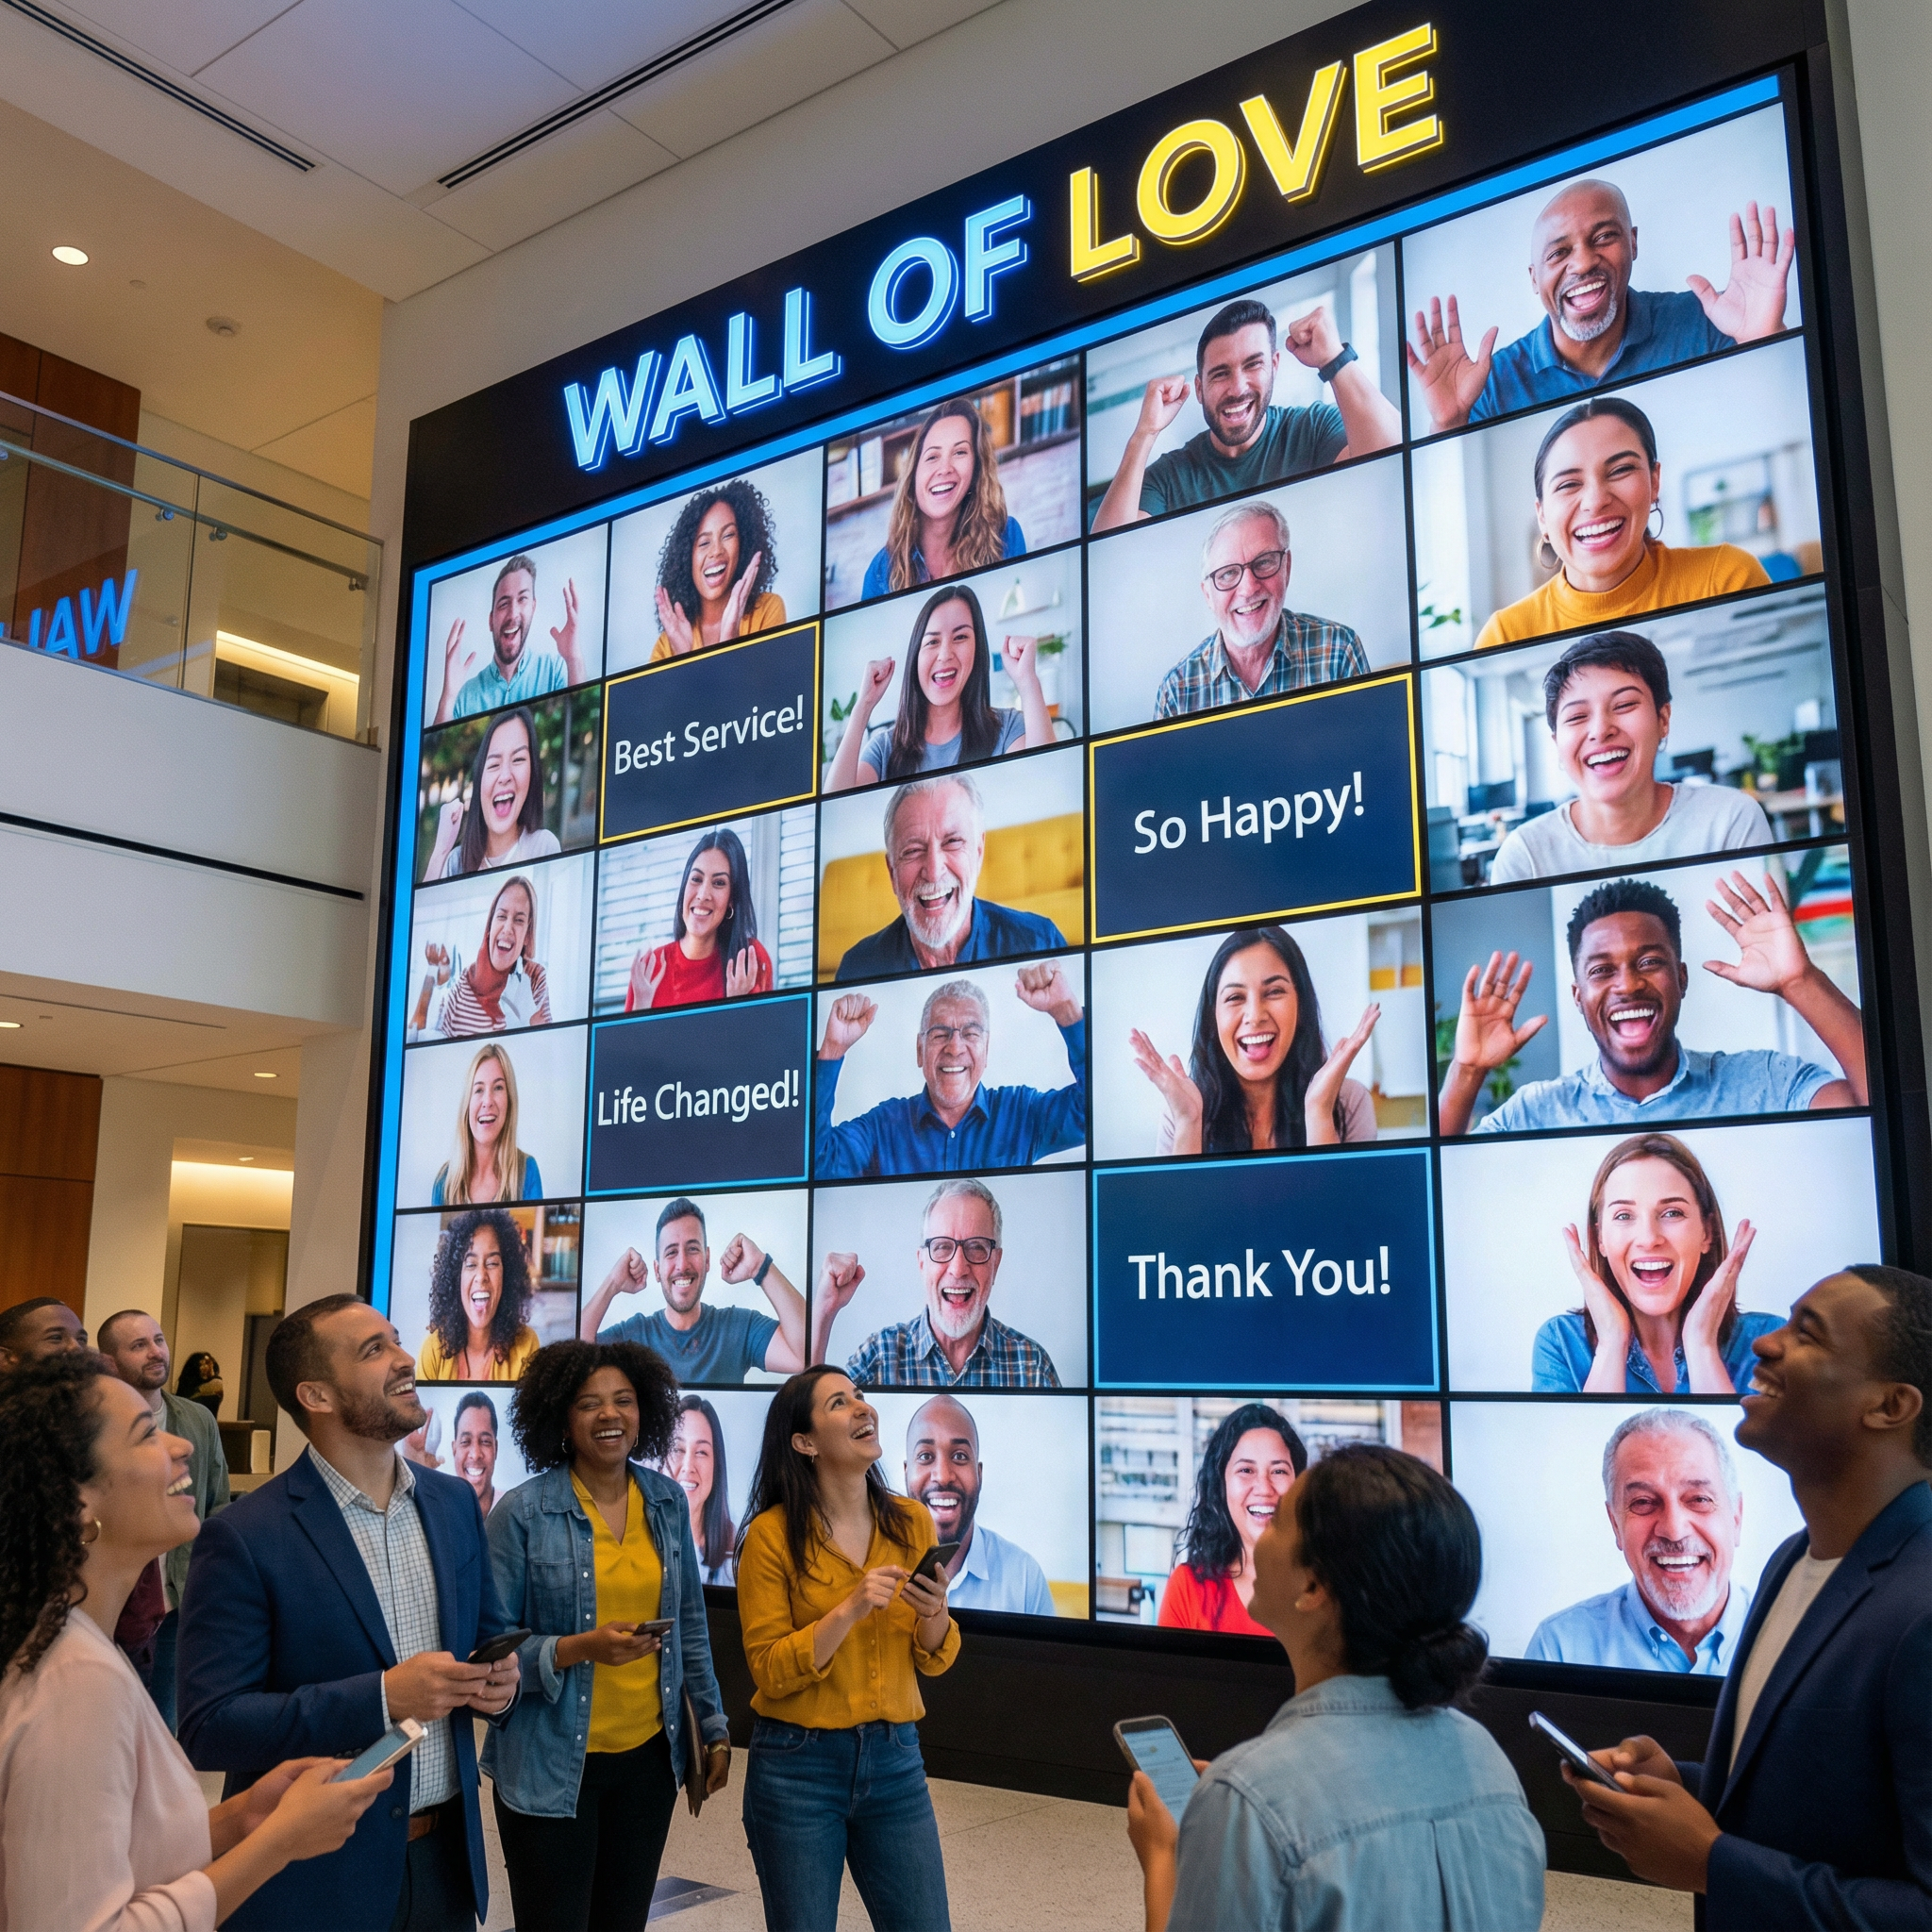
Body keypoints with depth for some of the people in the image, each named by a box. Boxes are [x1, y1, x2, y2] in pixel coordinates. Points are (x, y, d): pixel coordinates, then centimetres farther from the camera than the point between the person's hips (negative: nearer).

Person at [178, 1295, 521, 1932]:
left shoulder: (455, 1501, 3)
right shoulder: (242, 1538, -14)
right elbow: (207, 1728, -17)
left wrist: (501, 1680, -9)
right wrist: (382, 1697, -25)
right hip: (315, 1880, -5)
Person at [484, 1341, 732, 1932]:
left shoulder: (667, 1501, 3)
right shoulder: (523, 1512, -11)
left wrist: (714, 1727, 11)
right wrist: (580, 1649, -25)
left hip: (649, 1756, 4)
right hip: (553, 1768, -4)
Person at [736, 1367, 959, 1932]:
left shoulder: (911, 1521, 0)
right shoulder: (773, 1535, -11)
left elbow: (934, 1661, 6)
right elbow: (768, 1671, -12)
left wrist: (935, 1615, -15)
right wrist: (849, 1611, -24)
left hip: (896, 1759, 3)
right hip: (797, 1767, -3)